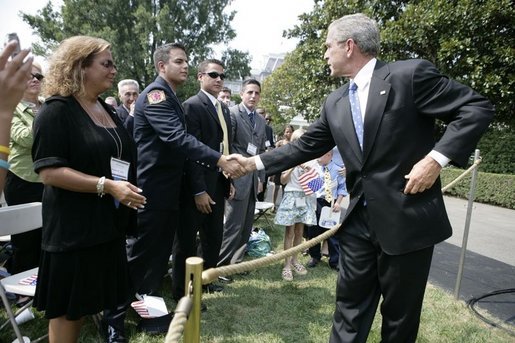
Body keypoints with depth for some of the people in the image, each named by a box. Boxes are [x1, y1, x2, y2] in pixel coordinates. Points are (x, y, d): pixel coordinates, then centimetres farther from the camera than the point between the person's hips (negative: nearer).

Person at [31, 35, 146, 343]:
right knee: (67, 306, 7)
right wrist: (107, 186, -25)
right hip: (74, 227, -7)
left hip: (108, 224, 8)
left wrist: (127, 190, 11)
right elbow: (49, 172, -20)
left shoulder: (108, 111, 13)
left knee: (87, 301, 18)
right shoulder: (57, 111, -12)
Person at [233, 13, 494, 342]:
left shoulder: (411, 74, -9)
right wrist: (255, 162, 8)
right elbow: (306, 146, 12)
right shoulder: (335, 102, 10)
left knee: (400, 313, 12)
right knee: (350, 303, 15)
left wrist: (437, 157, -19)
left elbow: (477, 108, -8)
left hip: (407, 219, -5)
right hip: (359, 220, 6)